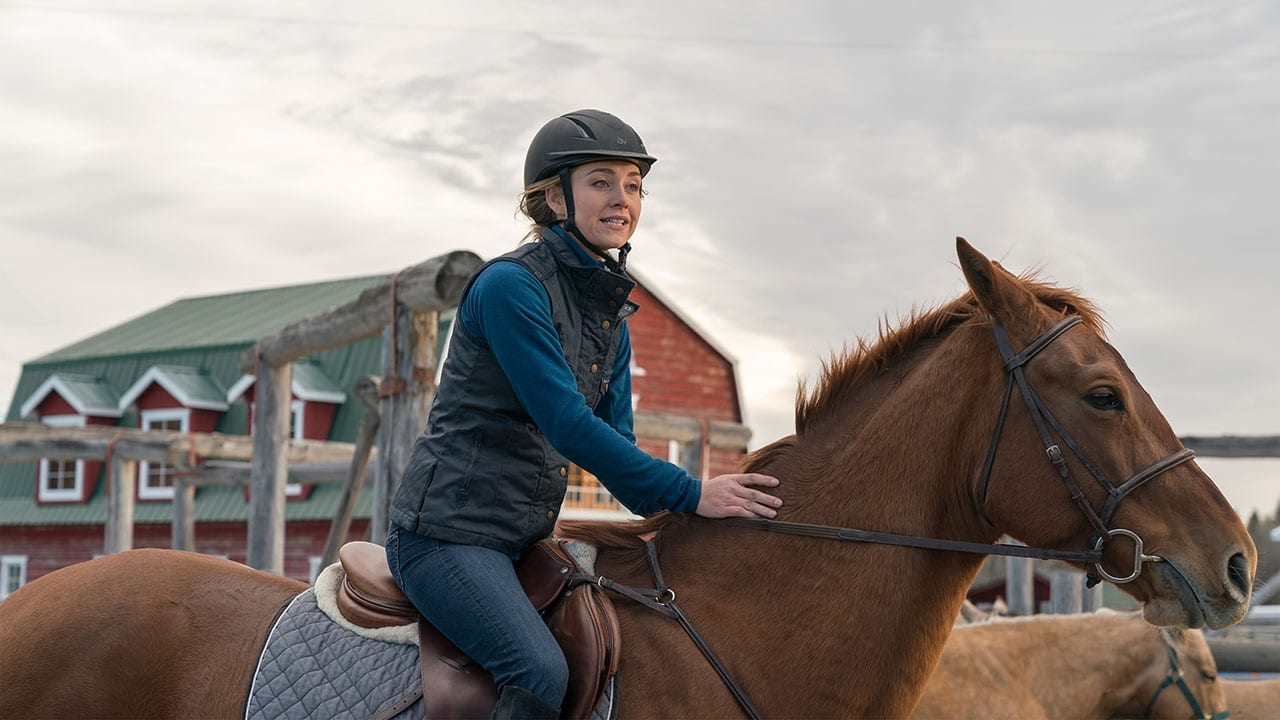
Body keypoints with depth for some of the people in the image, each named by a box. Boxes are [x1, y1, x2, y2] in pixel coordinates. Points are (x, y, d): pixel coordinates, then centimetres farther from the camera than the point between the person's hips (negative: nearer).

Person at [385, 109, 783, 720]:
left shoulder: (611, 317, 12)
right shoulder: (510, 286, -15)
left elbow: (614, 445, 13)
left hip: (523, 541, 9)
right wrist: (691, 495, -19)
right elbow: (566, 424, -21)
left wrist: (671, 514, -5)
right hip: (448, 531, -9)